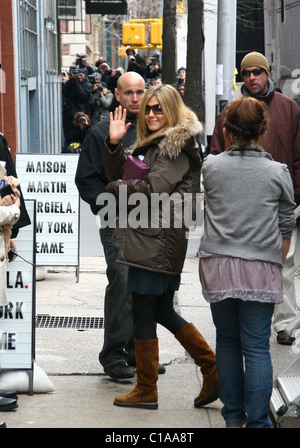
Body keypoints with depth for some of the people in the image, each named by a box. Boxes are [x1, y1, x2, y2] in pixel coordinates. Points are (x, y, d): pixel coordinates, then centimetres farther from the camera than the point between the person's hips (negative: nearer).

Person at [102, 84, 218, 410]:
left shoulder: (177, 144, -11)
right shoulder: (148, 143, 18)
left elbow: (156, 187, -19)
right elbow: (118, 173, 18)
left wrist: (117, 187, -6)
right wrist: (113, 144, 1)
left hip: (158, 240, -10)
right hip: (148, 237, 10)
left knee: (143, 313, -2)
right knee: (162, 311, 14)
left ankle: (146, 391, 7)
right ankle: (214, 372, 18)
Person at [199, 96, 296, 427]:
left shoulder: (211, 166, 0)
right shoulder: (278, 172, -2)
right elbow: (286, 227, 6)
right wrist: (277, 264, 21)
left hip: (218, 264, 1)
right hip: (261, 268, -1)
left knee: (227, 340, 14)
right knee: (256, 345, 1)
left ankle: (233, 415, 22)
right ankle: (257, 421, 0)